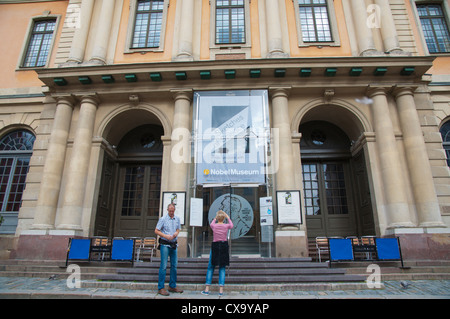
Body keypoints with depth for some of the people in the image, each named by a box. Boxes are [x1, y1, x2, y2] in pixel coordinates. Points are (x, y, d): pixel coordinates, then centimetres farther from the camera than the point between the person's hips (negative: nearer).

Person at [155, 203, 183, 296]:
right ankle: (161, 288, 4)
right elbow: (156, 231, -6)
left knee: (174, 266, 10)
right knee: (163, 266, -5)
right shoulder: (163, 219, -7)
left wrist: (176, 233, -6)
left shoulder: (177, 218, 8)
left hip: (173, 244, 6)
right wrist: (166, 236, -17)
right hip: (165, 244, -5)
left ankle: (172, 286, 22)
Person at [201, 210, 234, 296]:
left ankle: (207, 289, 8)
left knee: (210, 268, 10)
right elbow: (231, 226, 22)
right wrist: (228, 217, 29)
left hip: (215, 246, 0)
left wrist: (215, 218, 31)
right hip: (224, 246, 0)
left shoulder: (214, 225, -4)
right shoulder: (226, 226, -3)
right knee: (222, 269, 7)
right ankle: (221, 290, 3)